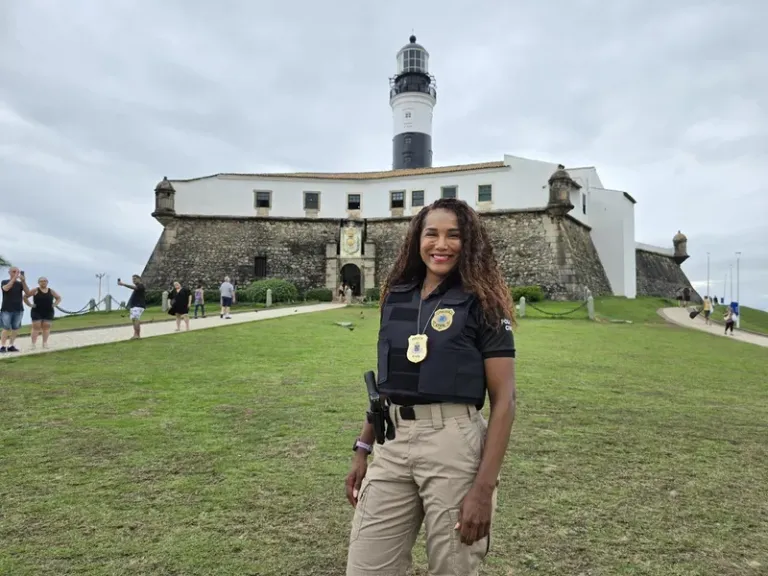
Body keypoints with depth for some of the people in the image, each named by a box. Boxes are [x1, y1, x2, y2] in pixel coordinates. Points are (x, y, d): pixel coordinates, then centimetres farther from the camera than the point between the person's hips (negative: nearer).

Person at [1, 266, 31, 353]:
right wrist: (14, 278, -27)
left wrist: (23, 281, -20)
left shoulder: (20, 283, 7)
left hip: (18, 309, 3)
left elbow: (27, 293, -7)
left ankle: (11, 346, 9)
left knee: (15, 328, 3)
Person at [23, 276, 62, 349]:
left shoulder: (51, 291, 7)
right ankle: (33, 343, -1)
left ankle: (45, 343, 7)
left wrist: (54, 304, 6)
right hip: (37, 312, -3)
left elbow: (59, 298, 19)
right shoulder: (35, 290, -2)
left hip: (48, 312, 3)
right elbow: (25, 297, 0)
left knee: (46, 327, 2)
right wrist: (30, 305, -5)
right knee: (36, 327, -3)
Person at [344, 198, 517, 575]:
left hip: (453, 443, -4)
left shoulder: (481, 303, -5)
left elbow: (503, 401, -8)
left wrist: (484, 487, -14)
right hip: (393, 444, 4)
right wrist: (362, 449, 12)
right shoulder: (395, 298, 8)